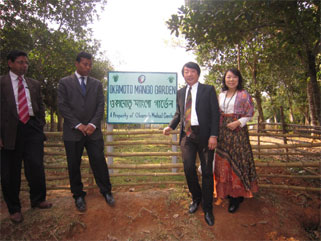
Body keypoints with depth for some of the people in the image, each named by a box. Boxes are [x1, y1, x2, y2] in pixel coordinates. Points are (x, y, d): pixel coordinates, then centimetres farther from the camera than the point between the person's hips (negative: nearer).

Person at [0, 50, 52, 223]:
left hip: (32, 128, 2)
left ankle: (38, 200, 23)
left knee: (36, 167, -1)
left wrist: (40, 127, 9)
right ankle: (14, 209, 24)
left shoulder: (34, 84, 15)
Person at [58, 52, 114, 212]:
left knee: (99, 162, 3)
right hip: (72, 132, -1)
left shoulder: (96, 84, 12)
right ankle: (78, 196, 23)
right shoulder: (65, 83, 3)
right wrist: (78, 125, -12)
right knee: (74, 165, 7)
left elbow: (101, 105, 4)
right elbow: (62, 106, -4)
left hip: (93, 131, 2)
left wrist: (93, 124, -10)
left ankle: (106, 191, 19)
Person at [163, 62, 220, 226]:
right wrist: (171, 126, 2)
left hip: (204, 135, -3)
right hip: (187, 134, 3)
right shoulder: (180, 92, 14)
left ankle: (207, 209, 19)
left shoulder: (208, 90, 1)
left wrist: (213, 135, -12)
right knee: (189, 168, -5)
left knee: (207, 172, 3)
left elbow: (215, 113, -4)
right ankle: (196, 198, 25)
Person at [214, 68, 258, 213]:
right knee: (223, 162, 6)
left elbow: (250, 113, -1)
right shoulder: (221, 95, 13)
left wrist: (238, 122, -15)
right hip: (222, 132, 5)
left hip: (238, 131, -5)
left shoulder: (244, 94, 0)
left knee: (237, 161, -3)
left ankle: (237, 196, 7)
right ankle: (227, 192, 20)